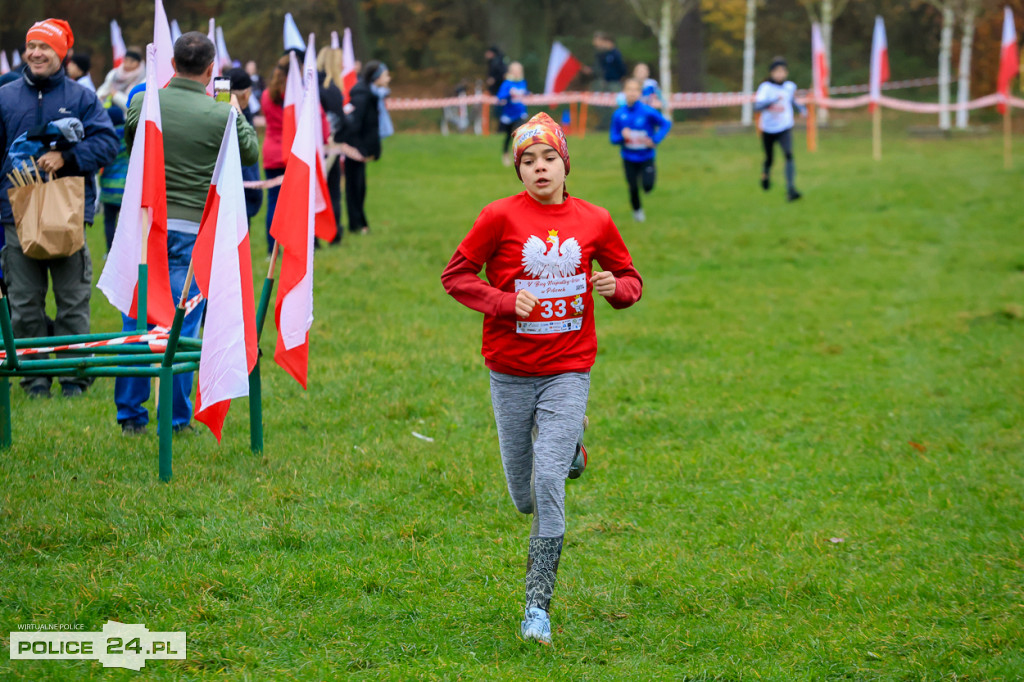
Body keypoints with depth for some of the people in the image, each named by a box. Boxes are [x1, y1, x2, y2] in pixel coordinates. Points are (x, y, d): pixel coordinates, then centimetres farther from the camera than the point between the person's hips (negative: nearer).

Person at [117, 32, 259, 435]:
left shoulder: (143, 104, -1)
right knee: (181, 327, 3)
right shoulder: (221, 115, -9)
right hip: (192, 228, -2)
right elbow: (251, 154, 10)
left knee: (136, 322, 9)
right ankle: (175, 420, 6)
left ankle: (130, 416, 12)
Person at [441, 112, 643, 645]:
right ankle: (569, 449, 46)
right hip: (510, 374, 1)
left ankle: (538, 604, -7)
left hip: (568, 372, -1)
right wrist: (505, 302, -16)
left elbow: (630, 279, 14)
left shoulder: (595, 222, 1)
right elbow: (455, 275, -1)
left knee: (549, 486, -15)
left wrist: (615, 287, -10)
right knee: (524, 498, 11)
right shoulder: (501, 216, -6)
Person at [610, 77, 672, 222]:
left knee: (647, 186, -17)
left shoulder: (648, 111, -16)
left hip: (646, 157, -2)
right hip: (629, 158, 2)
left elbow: (666, 124, -5)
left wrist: (655, 140, -16)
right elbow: (613, 138, -1)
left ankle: (652, 172, 19)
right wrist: (622, 136, -23)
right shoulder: (619, 114, -8)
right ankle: (637, 211, 38)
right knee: (633, 188, 8)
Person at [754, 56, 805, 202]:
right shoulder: (765, 87, -15)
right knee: (769, 158, 14)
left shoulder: (790, 86, -2)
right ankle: (766, 173, 51)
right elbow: (757, 106, -29)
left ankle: (790, 189, -26)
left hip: (784, 128, 1)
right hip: (768, 129, -1)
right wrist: (773, 100, -41)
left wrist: (801, 108, 0)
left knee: (789, 155, -20)